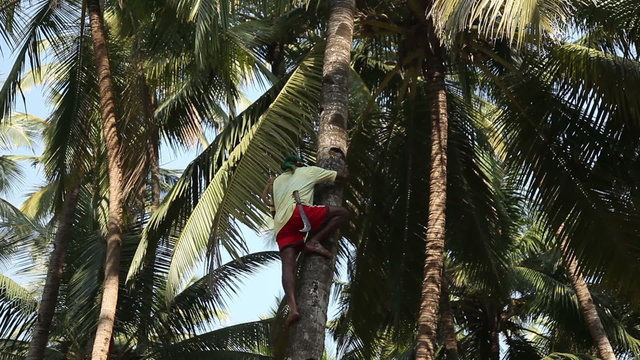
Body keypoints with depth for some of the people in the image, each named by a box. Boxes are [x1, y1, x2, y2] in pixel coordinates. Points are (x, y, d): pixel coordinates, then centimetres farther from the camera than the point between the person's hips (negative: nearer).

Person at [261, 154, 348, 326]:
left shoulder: (277, 180, 37)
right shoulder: (309, 171, 26)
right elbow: (341, 178, 33)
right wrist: (342, 180, 55)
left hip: (281, 225, 5)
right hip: (298, 212, -5)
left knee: (288, 264, -10)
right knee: (342, 213, 2)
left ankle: (292, 306, -32)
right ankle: (314, 241, -12)